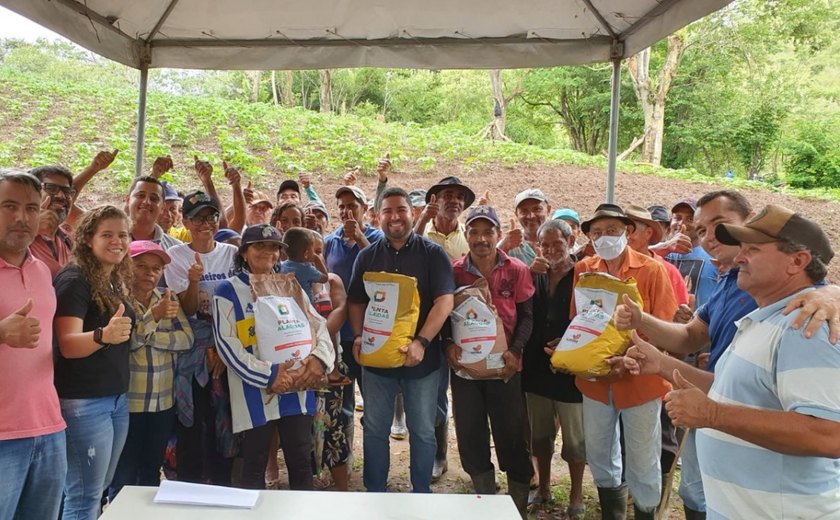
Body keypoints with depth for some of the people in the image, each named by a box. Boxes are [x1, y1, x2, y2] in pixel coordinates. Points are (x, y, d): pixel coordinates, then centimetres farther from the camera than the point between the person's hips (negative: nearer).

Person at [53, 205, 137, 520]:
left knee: (101, 491, 16)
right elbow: (68, 345, -24)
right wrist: (103, 335, -42)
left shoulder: (115, 281, 11)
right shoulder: (75, 279, -13)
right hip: (84, 401, -8)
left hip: (117, 398, 8)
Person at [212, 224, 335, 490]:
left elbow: (317, 323, 7)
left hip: (297, 386, 3)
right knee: (254, 464, 8)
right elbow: (227, 344, -9)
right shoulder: (228, 291, 2)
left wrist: (319, 358, -14)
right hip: (254, 393, -3)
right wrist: (268, 374, -19)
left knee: (300, 460, 11)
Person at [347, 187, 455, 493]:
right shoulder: (367, 256, 7)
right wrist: (358, 337, -8)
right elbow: (355, 302, 9)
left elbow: (444, 301, -12)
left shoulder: (433, 254, -3)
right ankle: (375, 493, 27)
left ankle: (422, 495, 26)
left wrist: (421, 342, -23)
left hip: (421, 359, -2)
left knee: (423, 431, 9)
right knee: (375, 430, 11)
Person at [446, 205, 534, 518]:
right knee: (470, 435, 10)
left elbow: (526, 316, 0)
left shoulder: (516, 271, -2)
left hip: (504, 366, -1)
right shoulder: (454, 272, 1)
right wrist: (448, 344, -11)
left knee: (512, 435, 5)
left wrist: (516, 351, -12)